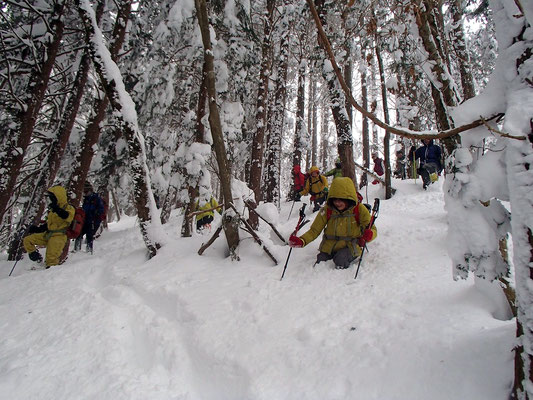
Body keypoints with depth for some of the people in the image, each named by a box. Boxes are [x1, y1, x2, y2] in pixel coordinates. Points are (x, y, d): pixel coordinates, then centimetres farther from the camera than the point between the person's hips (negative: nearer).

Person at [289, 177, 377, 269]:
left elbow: (372, 229, -3)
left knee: (340, 259, -32)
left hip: (350, 247, -2)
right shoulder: (327, 209, -5)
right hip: (329, 247, 3)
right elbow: (314, 230, -2)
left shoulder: (359, 209, -9)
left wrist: (369, 235, -30)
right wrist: (302, 241, -21)